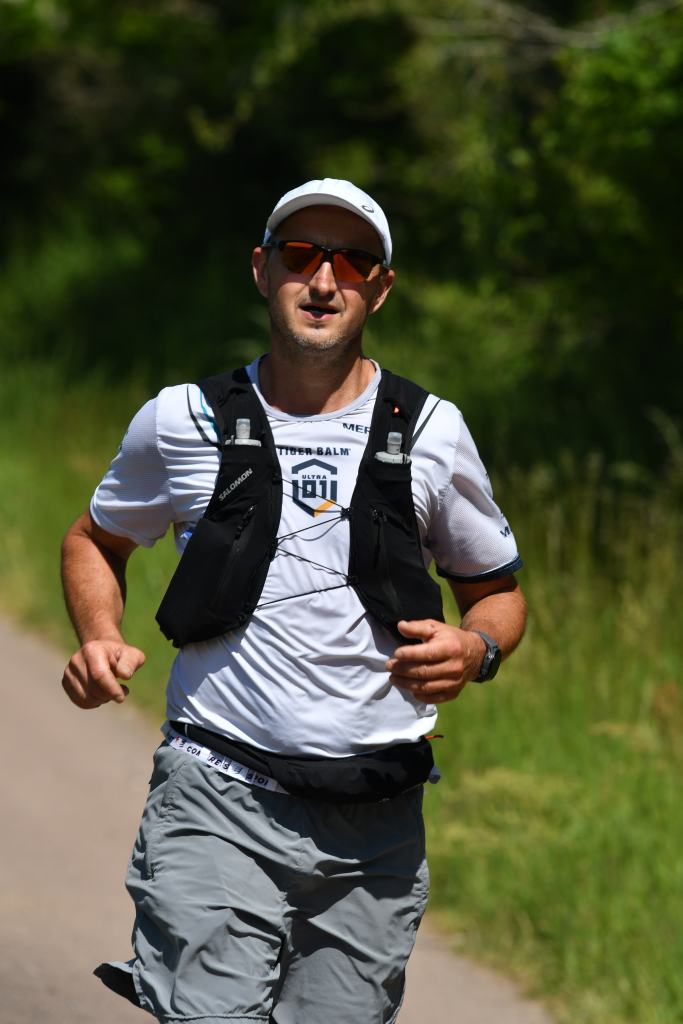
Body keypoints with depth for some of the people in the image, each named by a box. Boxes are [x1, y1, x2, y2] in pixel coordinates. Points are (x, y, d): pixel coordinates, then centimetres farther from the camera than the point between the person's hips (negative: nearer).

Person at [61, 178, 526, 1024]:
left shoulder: (429, 433, 8)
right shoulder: (183, 423, 6)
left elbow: (498, 590, 19)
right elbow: (96, 541, 22)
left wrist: (474, 650, -4)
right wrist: (99, 638, 2)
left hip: (375, 824, 2)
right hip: (219, 798, -2)